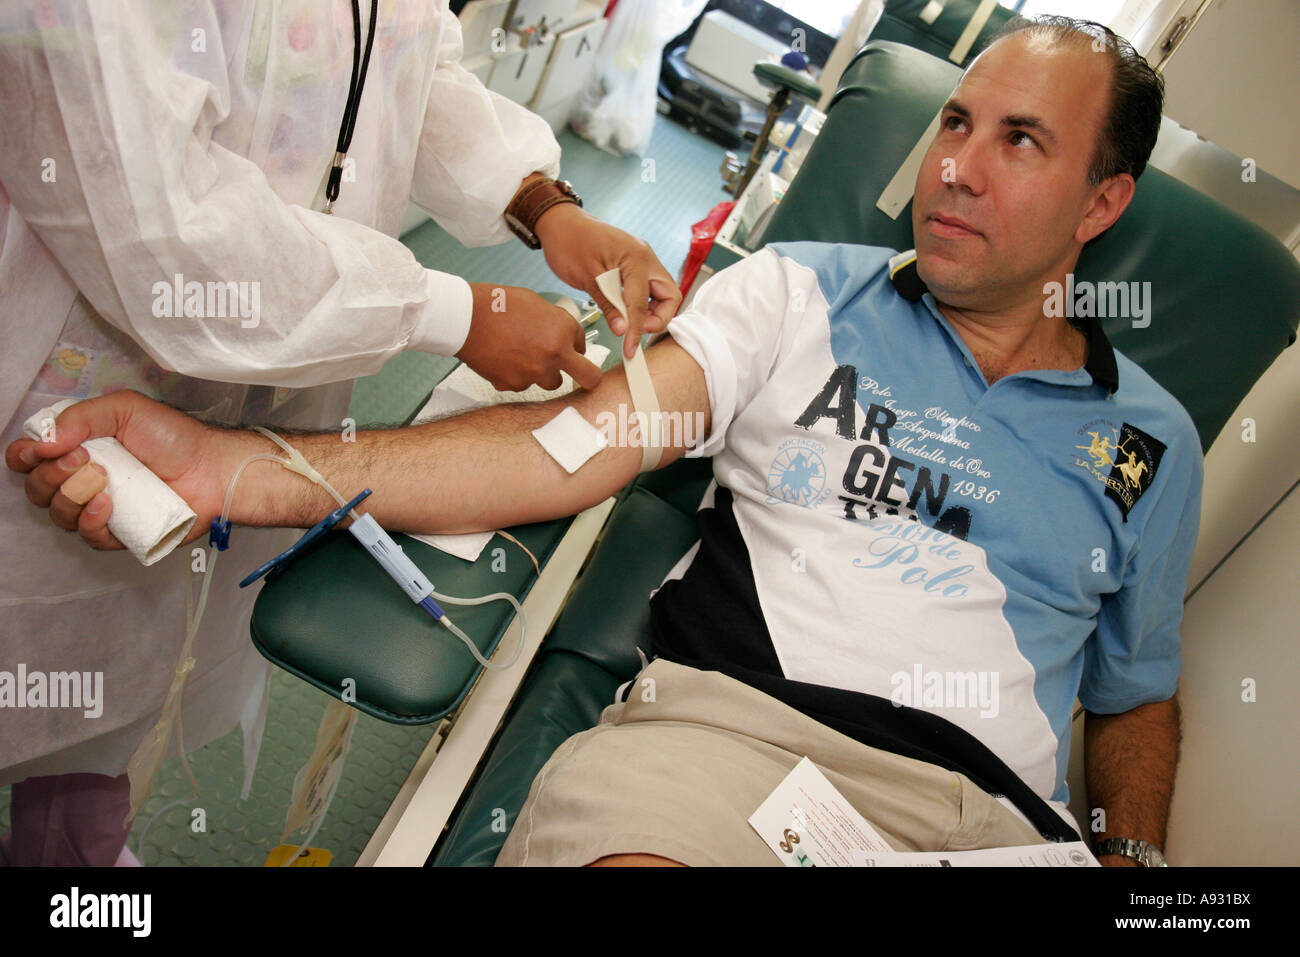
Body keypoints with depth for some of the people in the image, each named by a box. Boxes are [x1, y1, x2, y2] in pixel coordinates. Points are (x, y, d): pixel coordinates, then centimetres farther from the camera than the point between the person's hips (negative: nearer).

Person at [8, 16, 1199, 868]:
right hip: (728, 720, -2)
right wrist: (239, 470, -14)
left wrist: (1133, 853, 4)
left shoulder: (1151, 444, 16)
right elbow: (581, 440, -3)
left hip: (987, 813, 3)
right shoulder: (801, 292, 9)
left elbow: (1136, 693, 25)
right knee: (625, 835, -35)